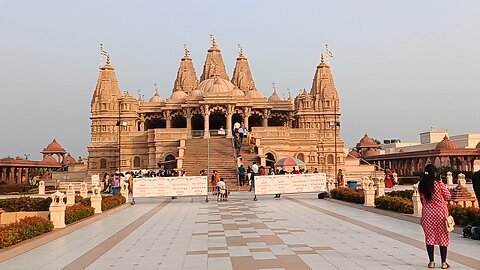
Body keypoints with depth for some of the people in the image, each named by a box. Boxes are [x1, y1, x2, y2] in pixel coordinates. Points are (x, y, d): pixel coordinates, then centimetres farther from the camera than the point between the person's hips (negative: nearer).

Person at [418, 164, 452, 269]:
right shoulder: (439, 183, -13)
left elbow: (422, 200, 4)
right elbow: (448, 196, -4)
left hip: (427, 212, 3)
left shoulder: (421, 185, -3)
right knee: (443, 236, 7)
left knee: (429, 236, 9)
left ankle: (431, 262, 13)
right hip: (440, 212, -3)